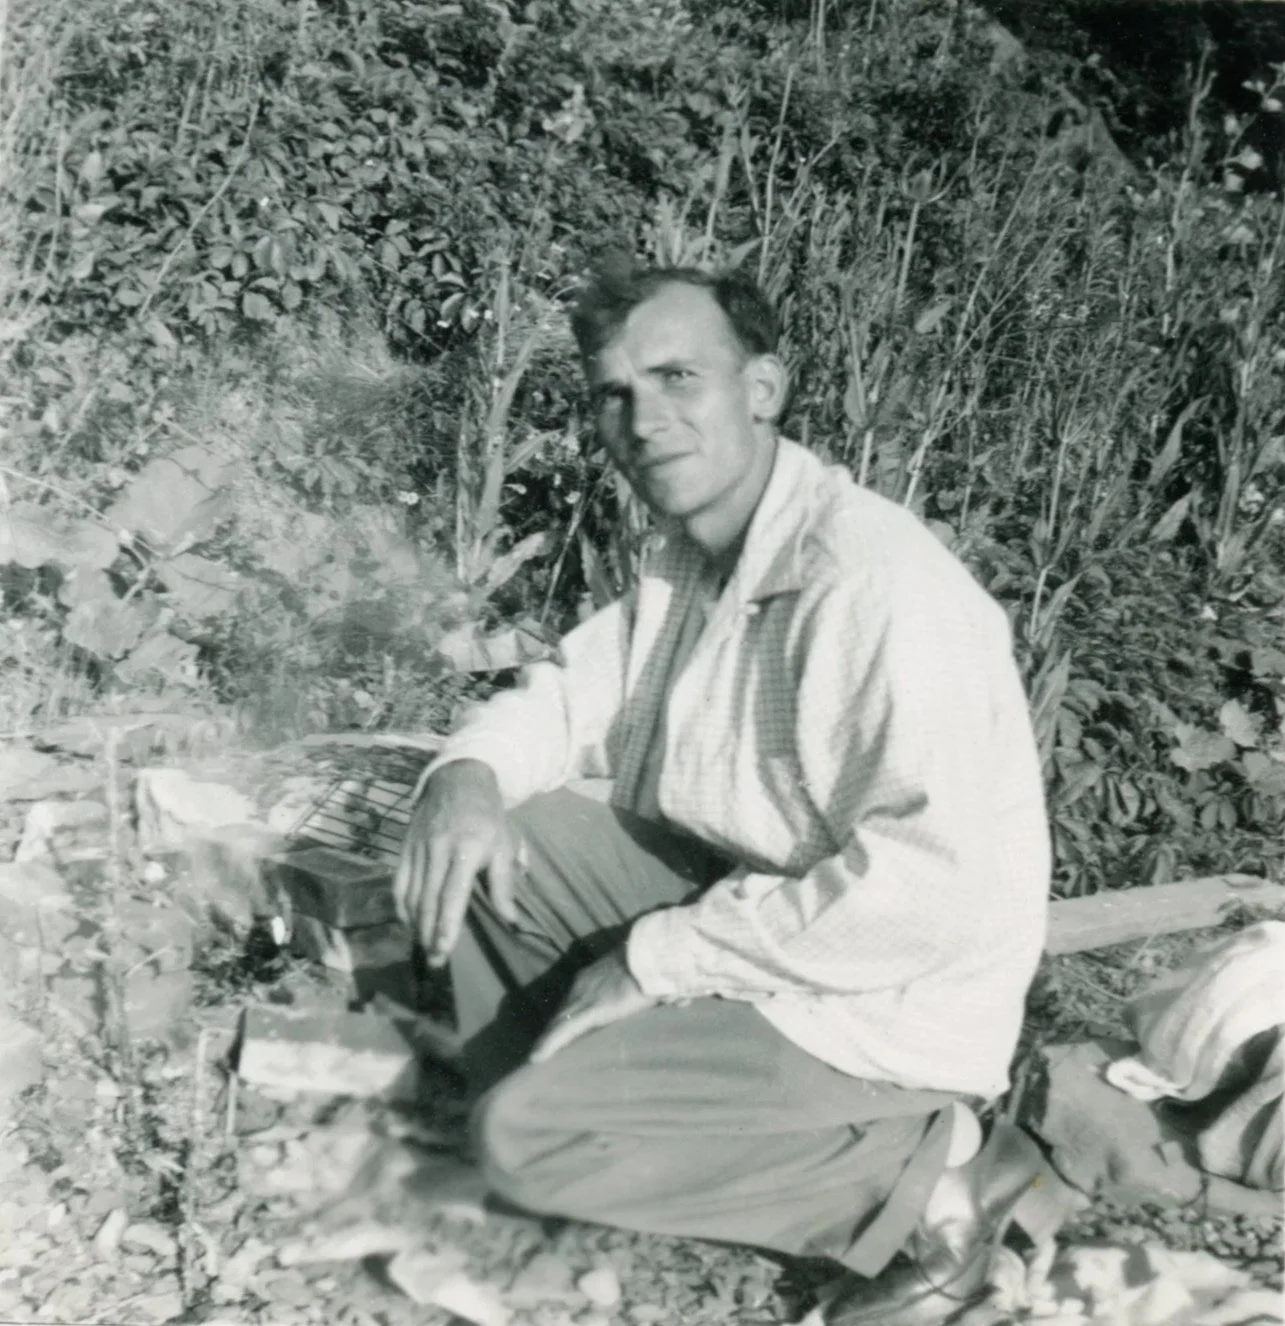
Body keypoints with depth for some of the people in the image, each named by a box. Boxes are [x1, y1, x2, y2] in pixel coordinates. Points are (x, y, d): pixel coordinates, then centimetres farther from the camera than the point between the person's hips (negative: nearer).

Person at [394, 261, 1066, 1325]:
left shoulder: (874, 585, -27)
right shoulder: (689, 556, 3)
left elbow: (935, 892, -33)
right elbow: (573, 695, 13)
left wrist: (659, 957, -24)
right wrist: (470, 776, -11)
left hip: (876, 1008, -8)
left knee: (526, 1136, -18)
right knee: (480, 837, 2)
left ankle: (920, 1180, -4)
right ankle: (561, 1128, 14)